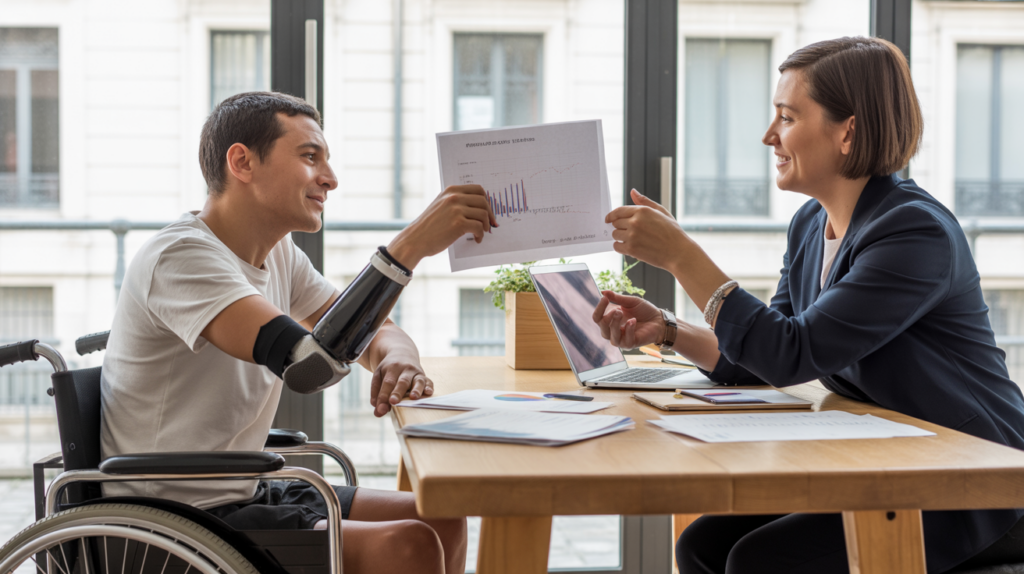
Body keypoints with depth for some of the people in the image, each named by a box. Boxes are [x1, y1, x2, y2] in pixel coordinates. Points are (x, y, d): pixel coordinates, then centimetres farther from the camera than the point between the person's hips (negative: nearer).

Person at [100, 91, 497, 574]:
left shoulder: (277, 252, 8)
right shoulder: (180, 257, -21)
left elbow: (370, 331, 12)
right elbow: (307, 361, -34)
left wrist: (397, 357, -13)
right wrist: (410, 245, -33)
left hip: (242, 497, 9)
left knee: (441, 517, 4)